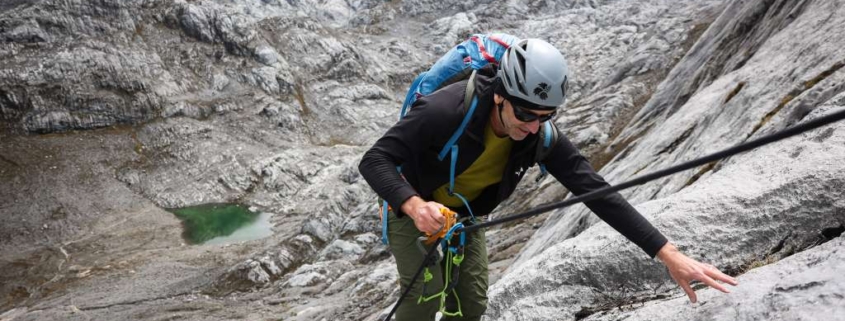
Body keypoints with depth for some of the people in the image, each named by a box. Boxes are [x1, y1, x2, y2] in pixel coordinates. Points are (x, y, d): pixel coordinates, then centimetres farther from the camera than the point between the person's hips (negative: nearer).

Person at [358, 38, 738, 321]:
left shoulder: (541, 138, -25)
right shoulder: (445, 110, -39)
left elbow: (595, 190, -27)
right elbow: (374, 160, -37)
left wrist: (669, 254, -32)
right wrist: (415, 205, -56)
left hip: (464, 215, 4)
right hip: (411, 207, -4)